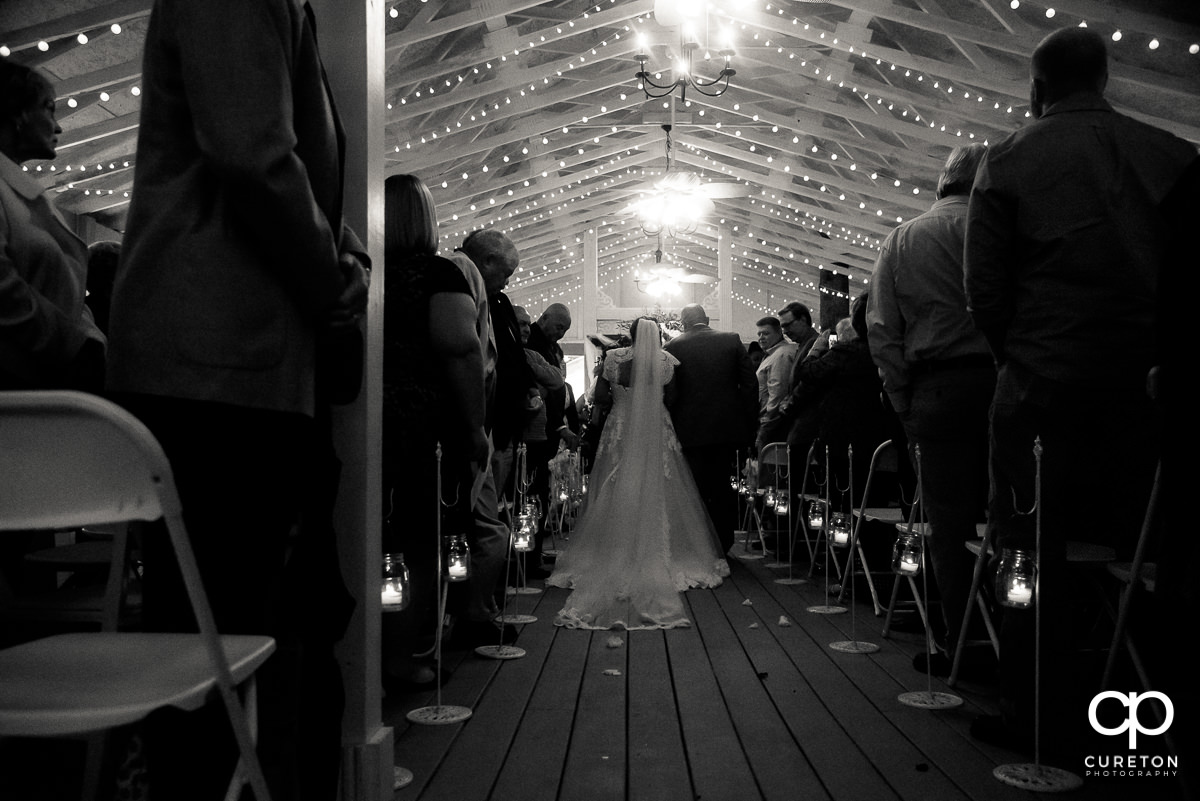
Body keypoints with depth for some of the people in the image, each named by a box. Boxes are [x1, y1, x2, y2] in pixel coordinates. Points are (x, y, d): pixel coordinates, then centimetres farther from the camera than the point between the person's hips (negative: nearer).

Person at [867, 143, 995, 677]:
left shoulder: (900, 241, 13)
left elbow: (882, 331, 6)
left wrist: (906, 406, 7)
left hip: (936, 388, 1)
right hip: (1001, 379, -1)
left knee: (950, 523, 4)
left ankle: (961, 646, 8)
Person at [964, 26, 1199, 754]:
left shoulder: (1009, 161, -1)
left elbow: (984, 289, -2)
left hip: (1042, 385, -2)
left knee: (1035, 551, 5)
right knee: (1135, 549, 13)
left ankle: (1037, 712, 11)